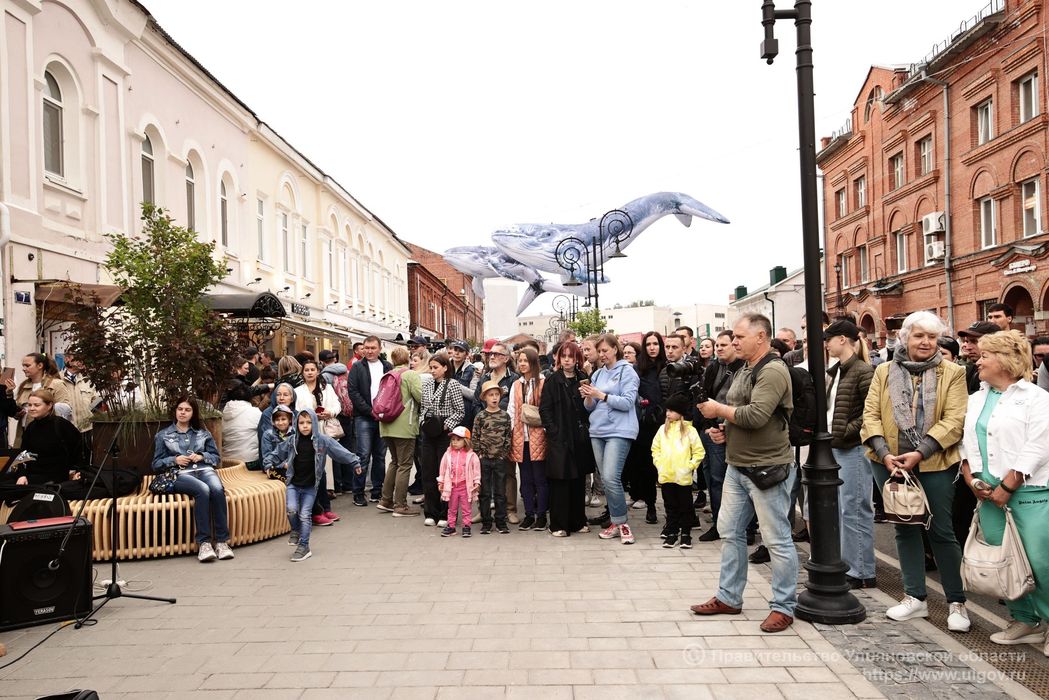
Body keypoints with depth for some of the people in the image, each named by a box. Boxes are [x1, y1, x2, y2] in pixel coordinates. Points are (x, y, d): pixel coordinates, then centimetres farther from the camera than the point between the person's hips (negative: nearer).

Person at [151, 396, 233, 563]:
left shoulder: (203, 433, 27)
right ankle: (204, 542, -38)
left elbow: (216, 457, 22)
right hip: (180, 474, -2)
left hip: (204, 470, 2)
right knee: (203, 490, -38)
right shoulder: (163, 435, 22)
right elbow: (156, 465, 18)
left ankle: (222, 541, -36)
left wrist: (202, 456, 1)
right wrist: (174, 460, -1)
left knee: (217, 489, -36)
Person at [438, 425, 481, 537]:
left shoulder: (471, 455, -8)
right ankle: (451, 526, 22)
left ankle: (466, 526, 15)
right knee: (452, 508, 13)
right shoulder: (448, 454, 0)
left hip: (466, 486, -2)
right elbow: (443, 469, 6)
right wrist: (440, 482, 7)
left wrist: (477, 483, -6)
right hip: (451, 486, 3)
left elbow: (476, 469, -4)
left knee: (466, 508, 6)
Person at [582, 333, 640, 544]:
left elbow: (627, 402, -12)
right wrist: (588, 397, -5)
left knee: (611, 478, -15)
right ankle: (615, 522, 17)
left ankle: (621, 523, -1)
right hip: (597, 431, 6)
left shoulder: (627, 371, -2)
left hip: (619, 431, -6)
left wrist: (601, 395, -16)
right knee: (605, 479, 8)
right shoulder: (597, 374, 15)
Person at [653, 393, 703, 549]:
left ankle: (686, 534, 18)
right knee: (670, 506, 11)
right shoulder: (663, 429, 6)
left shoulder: (689, 430, -5)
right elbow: (655, 448, 13)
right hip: (665, 477, 3)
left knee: (685, 506, 7)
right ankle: (672, 533, 21)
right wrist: (659, 464, 3)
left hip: (683, 477, -3)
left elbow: (698, 452, -2)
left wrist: (689, 466, -9)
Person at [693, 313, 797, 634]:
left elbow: (756, 415, -26)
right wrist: (724, 429, 4)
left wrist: (718, 409, -13)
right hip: (737, 467, 10)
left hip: (768, 469, -10)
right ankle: (728, 598, 26)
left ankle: (783, 607, 15)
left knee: (777, 540, 2)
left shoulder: (773, 371, -15)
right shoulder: (743, 372, 14)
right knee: (729, 532, 14)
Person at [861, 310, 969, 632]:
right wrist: (885, 453, -13)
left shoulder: (952, 374, 0)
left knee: (941, 531, 2)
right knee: (905, 528, 12)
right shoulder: (884, 372, 7)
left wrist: (920, 452, -19)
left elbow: (955, 420, -9)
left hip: (935, 464, -2)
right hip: (890, 464, 3)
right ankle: (915, 597, 24)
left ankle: (957, 602, 18)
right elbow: (871, 415, 1)